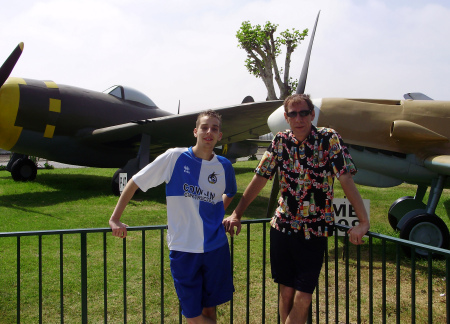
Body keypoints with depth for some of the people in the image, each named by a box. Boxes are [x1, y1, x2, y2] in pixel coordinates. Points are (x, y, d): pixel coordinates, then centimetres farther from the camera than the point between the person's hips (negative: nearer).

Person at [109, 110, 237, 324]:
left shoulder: (224, 166, 1)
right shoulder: (175, 157, -9)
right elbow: (135, 182, -4)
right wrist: (115, 219, -5)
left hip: (216, 248, 3)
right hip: (183, 249, -2)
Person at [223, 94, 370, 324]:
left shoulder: (329, 139, -8)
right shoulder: (280, 141, 2)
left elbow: (346, 180, -13)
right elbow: (259, 179, 5)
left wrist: (363, 221, -20)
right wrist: (236, 214, 3)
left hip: (315, 231, -3)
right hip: (282, 227, 3)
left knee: (303, 299, -2)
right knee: (286, 292, 11)